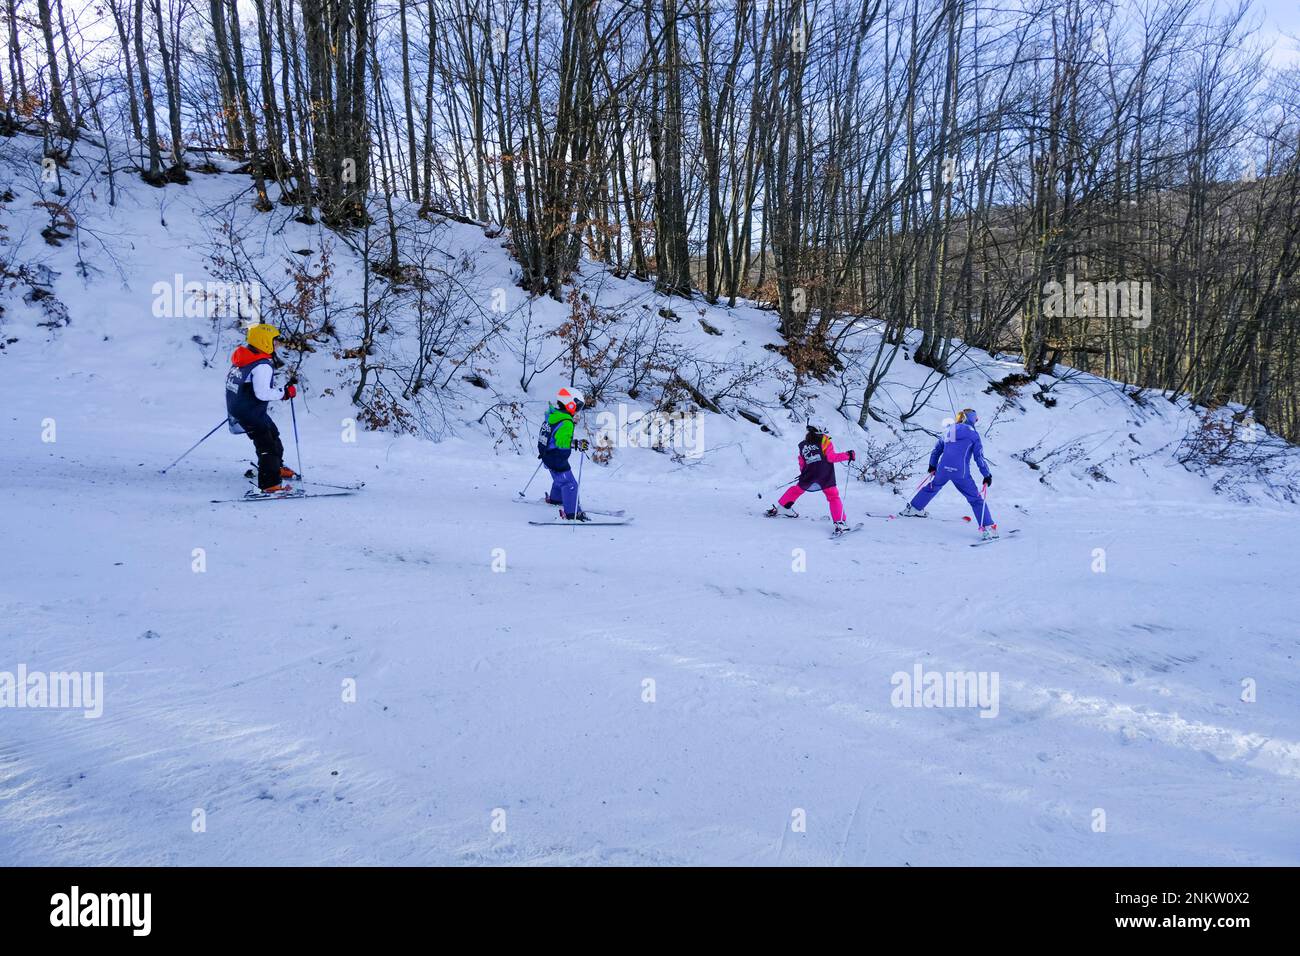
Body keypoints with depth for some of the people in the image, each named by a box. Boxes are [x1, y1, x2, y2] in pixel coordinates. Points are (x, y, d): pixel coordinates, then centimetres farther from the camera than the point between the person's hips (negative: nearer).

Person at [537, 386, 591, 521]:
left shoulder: (552, 416, 6)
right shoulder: (566, 422, -25)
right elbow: (561, 441, -36)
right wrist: (577, 444, -36)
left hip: (547, 455, 10)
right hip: (557, 459, -10)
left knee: (560, 479, 31)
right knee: (569, 484, -7)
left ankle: (554, 499, 52)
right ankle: (570, 513, -9)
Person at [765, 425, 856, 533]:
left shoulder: (803, 445, 16)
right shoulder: (824, 441, 2)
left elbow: (802, 464, 21)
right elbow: (831, 457, -8)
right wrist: (847, 455, -2)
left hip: (809, 477, 4)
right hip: (825, 477, -4)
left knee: (797, 489, 27)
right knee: (833, 497, 3)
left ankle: (780, 508, 34)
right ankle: (840, 522, -10)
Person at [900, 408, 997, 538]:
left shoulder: (948, 431, 16)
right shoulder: (973, 434, 1)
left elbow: (937, 450, 24)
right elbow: (979, 457, -3)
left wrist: (932, 466, 39)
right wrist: (987, 475, 3)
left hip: (943, 470, 5)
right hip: (961, 473, -4)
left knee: (932, 487, 32)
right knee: (976, 499, 5)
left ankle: (913, 508, 41)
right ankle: (987, 527, 0)